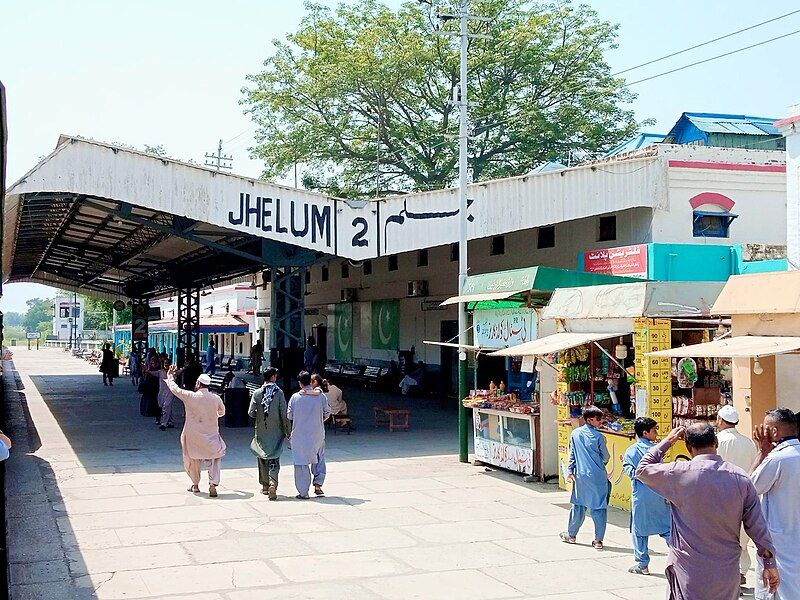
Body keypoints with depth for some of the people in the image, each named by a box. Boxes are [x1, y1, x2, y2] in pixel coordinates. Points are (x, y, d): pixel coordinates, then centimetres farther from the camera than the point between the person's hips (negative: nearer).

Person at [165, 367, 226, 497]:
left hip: (193, 437, 0)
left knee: (193, 459, 20)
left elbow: (174, 388, 3)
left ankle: (195, 485, 31)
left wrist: (170, 376, 21)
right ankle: (213, 484, -1)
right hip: (211, 436, 0)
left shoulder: (190, 396, -13)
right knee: (215, 458, 15)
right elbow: (222, 412, 14)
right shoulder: (216, 398, -7)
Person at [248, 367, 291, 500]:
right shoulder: (279, 392, -8)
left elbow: (251, 413, -6)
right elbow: (284, 414, -9)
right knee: (274, 459, 2)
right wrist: (288, 431, 0)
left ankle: (265, 486, 24)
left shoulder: (257, 393, -5)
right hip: (276, 432, -1)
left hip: (261, 432, 1)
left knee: (262, 458, 16)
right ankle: (273, 484, -19)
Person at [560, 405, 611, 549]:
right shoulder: (598, 437, -11)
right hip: (598, 477, -4)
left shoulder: (575, 433, 1)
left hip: (580, 476, 4)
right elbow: (606, 457, 0)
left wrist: (570, 471, 13)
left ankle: (571, 535, 26)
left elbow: (572, 454, 6)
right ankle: (598, 540, 5)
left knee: (578, 505, 16)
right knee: (599, 508, 4)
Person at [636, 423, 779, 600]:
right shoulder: (741, 478, -4)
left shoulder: (679, 473, -13)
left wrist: (667, 441, 11)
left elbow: (642, 469, 4)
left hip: (690, 571, -3)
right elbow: (757, 525, 0)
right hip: (727, 571, 3)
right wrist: (770, 564, 10)